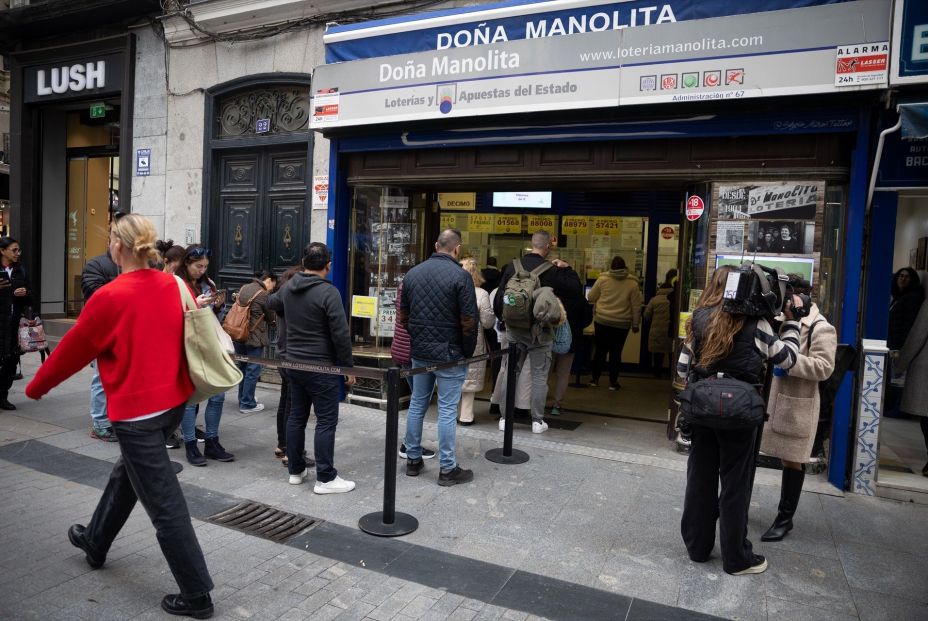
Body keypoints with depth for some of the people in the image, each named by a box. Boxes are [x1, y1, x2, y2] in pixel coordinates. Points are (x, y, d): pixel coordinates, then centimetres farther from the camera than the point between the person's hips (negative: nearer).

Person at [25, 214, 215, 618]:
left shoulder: (110, 297, -17)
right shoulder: (173, 285, -1)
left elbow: (73, 349, -4)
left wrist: (37, 387, 13)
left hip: (136, 410, -7)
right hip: (174, 401, 7)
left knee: (164, 502, 2)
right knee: (126, 473, 29)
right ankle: (95, 542, 52)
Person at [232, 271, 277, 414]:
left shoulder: (243, 288, 7)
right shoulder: (263, 295, -16)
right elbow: (271, 318, -5)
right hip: (254, 338, -8)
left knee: (242, 368, 19)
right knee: (253, 371, 2)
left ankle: (243, 399, 31)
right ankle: (247, 404, 8)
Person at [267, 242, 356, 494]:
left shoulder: (288, 287, 5)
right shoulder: (328, 292, -18)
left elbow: (271, 303, 29)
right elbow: (341, 335, -19)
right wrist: (349, 367, -9)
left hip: (294, 364, 8)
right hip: (322, 367, -7)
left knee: (297, 416, 16)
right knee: (326, 422, 0)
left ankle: (295, 470, 27)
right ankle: (325, 479, 5)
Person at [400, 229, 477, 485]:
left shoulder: (412, 273, 5)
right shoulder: (460, 276, -13)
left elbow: (402, 316, 10)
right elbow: (468, 321, -15)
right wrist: (468, 352, -2)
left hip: (419, 351, 6)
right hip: (449, 354, -5)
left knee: (417, 404, 15)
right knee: (447, 410, 1)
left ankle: (413, 459, 25)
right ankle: (447, 469, 9)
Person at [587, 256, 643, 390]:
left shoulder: (602, 279, -4)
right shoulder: (632, 283, -3)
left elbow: (591, 298, 4)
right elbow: (636, 306, -1)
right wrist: (635, 324, 7)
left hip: (602, 320, 0)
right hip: (622, 324, 0)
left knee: (600, 350, 11)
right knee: (616, 352, 8)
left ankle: (595, 379, 17)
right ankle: (613, 382, 12)